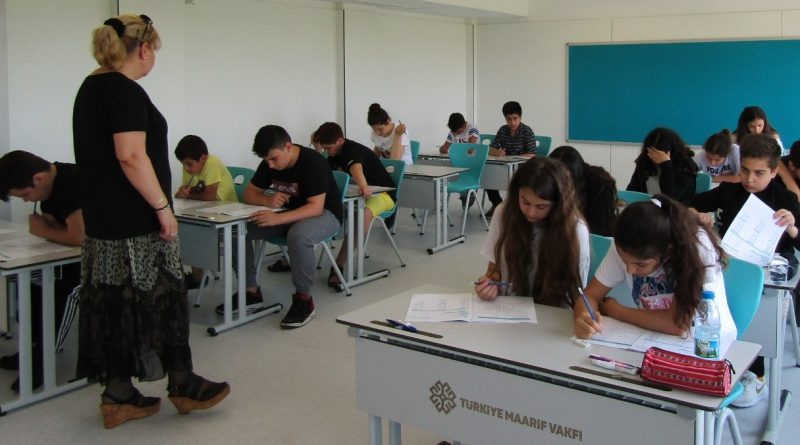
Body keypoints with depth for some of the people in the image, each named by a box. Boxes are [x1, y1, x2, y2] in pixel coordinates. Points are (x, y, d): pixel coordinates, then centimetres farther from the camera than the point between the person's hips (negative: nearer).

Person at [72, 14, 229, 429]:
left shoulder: (90, 87, 14)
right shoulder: (126, 91, -15)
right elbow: (131, 156, -24)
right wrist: (163, 207, -18)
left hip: (103, 219, 9)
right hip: (135, 223, -9)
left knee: (113, 304, 11)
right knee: (159, 299, 3)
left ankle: (118, 395, 18)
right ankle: (182, 385, 17)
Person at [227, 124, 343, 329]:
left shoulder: (313, 162, -25)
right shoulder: (269, 163, -5)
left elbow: (316, 207, -31)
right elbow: (250, 193, 1)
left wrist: (278, 219, -44)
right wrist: (269, 200, -23)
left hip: (324, 214, -6)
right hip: (291, 213, 7)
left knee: (298, 235, -41)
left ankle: (304, 299, -24)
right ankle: (250, 290, -2)